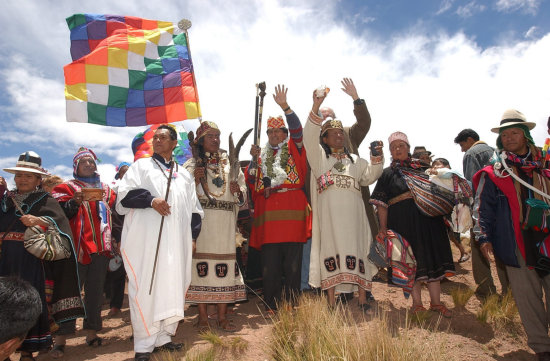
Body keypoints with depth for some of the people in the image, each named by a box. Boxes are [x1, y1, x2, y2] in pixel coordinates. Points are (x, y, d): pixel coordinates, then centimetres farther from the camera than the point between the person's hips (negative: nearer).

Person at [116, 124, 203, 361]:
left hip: (176, 242, 3)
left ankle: (163, 336, 18)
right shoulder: (141, 166, 11)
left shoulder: (184, 174, 18)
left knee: (172, 287, 5)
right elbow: (124, 194, -2)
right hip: (146, 240, -3)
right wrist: (151, 199, -17)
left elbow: (194, 209, 17)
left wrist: (193, 235, 6)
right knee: (146, 288, -3)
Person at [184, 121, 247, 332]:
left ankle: (222, 317, 11)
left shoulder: (230, 164, 16)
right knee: (201, 264, -5)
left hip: (225, 223, 2)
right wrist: (195, 180, -14)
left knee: (224, 266, 0)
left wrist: (237, 191, -6)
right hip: (201, 221, -2)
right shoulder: (192, 165, 8)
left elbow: (242, 196, 15)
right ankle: (203, 317, 8)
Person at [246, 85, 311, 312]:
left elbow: (297, 130, -6)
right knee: (270, 265, 4)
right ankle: (271, 308, 12)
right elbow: (251, 182, 13)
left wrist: (285, 106, -16)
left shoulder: (293, 150, 12)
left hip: (292, 215, -2)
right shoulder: (261, 155, 20)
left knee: (292, 263, 1)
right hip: (268, 216, 2)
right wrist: (253, 159, 1)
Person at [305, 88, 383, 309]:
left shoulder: (355, 160, 27)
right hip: (329, 210, -3)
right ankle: (331, 302, -1)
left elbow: (369, 177, 19)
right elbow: (309, 137, -2)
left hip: (352, 211, 3)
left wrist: (377, 158, 4)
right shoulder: (319, 156, 14)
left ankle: (362, 298, 5)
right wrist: (316, 106, -13)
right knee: (331, 248, -6)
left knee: (357, 249, -2)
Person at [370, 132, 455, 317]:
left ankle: (436, 302, 19)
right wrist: (383, 228, -7)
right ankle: (417, 303, 14)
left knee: (432, 259, 7)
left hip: (427, 220, 3)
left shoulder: (422, 168, 12)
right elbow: (382, 204, 1)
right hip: (403, 223, -2)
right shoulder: (388, 174, 7)